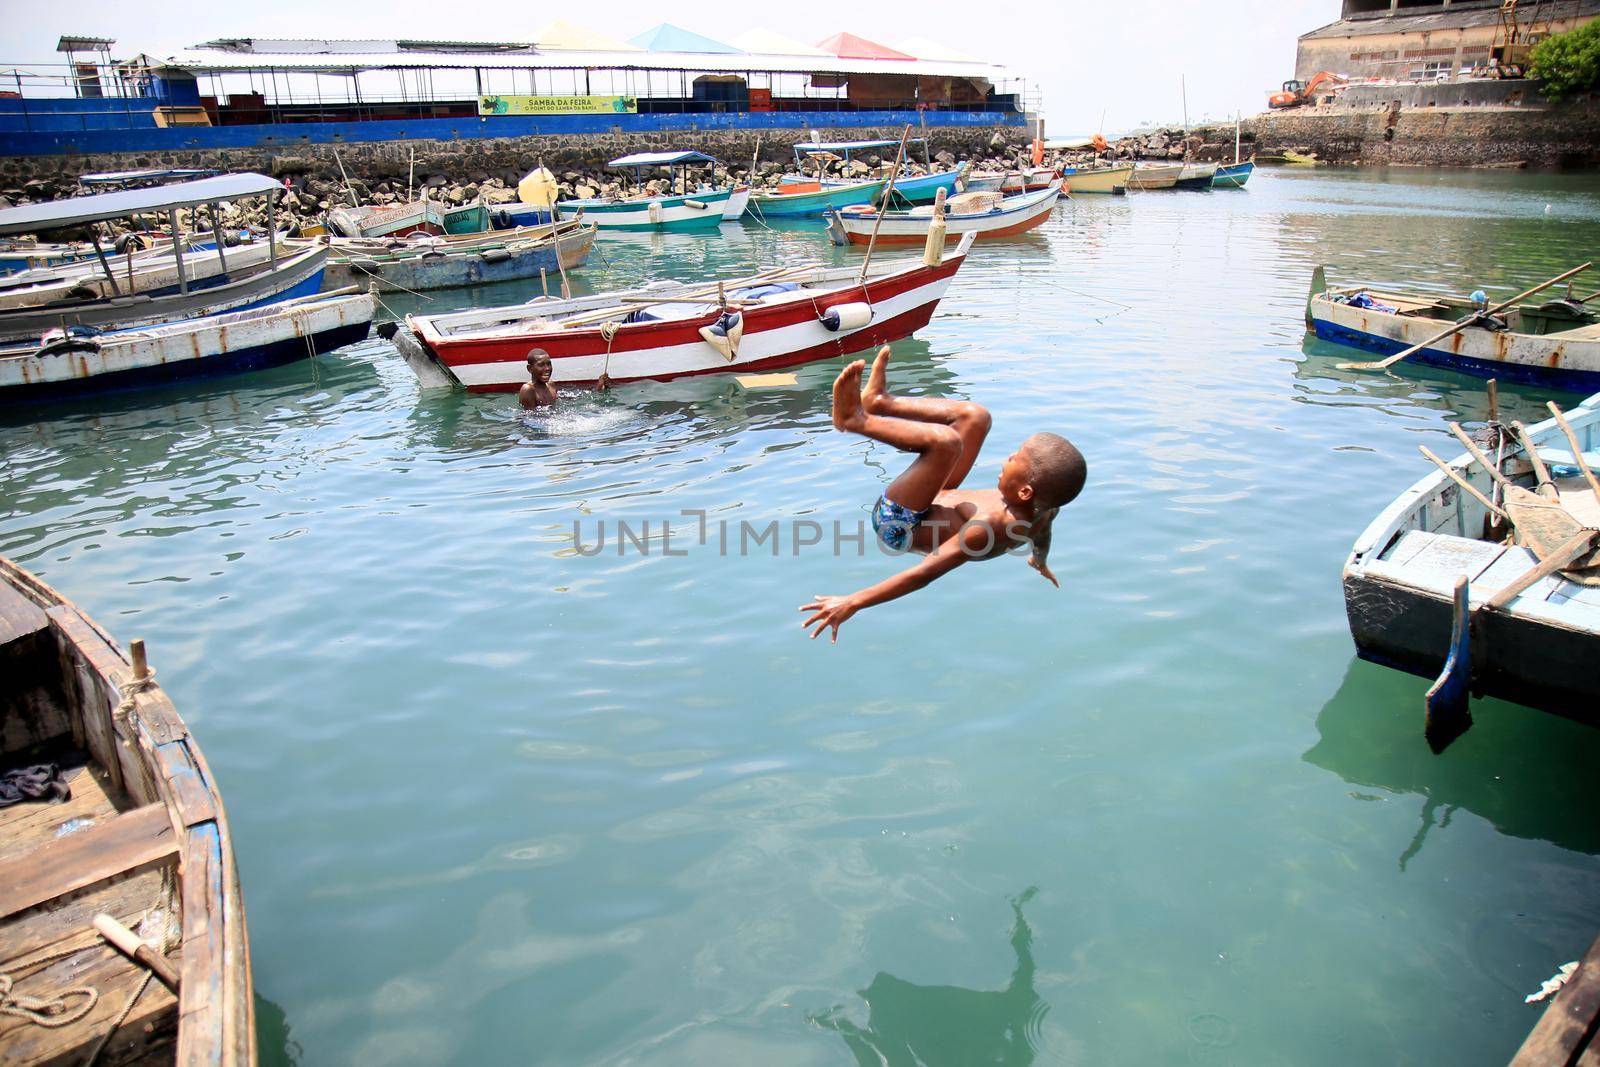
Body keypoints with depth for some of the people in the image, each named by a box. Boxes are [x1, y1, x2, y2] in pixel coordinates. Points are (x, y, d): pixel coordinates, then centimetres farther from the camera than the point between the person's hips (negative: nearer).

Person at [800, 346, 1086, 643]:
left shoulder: (993, 525, -38)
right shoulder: (1047, 507, -16)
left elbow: (925, 574, -38)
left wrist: (853, 602, -36)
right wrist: (1040, 561, 35)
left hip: (899, 525, -8)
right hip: (939, 506, 9)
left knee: (945, 439, -35)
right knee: (974, 416, 10)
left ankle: (855, 420, -19)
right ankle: (879, 401, 9)